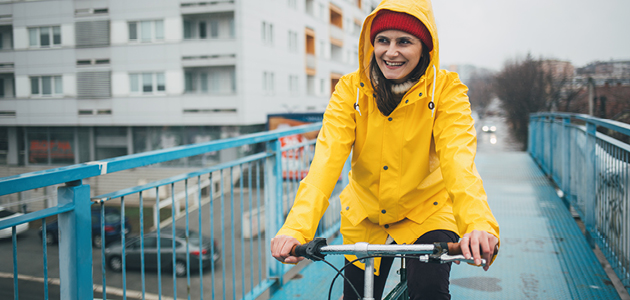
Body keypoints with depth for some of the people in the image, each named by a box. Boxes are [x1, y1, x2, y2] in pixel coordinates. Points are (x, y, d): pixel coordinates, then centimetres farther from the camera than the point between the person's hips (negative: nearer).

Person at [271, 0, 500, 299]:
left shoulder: (446, 89, -16)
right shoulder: (350, 89, -13)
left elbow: (458, 159, -29)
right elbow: (327, 158, -24)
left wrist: (480, 224, -49)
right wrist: (295, 229, -39)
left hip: (426, 213, -2)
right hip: (364, 216, 2)